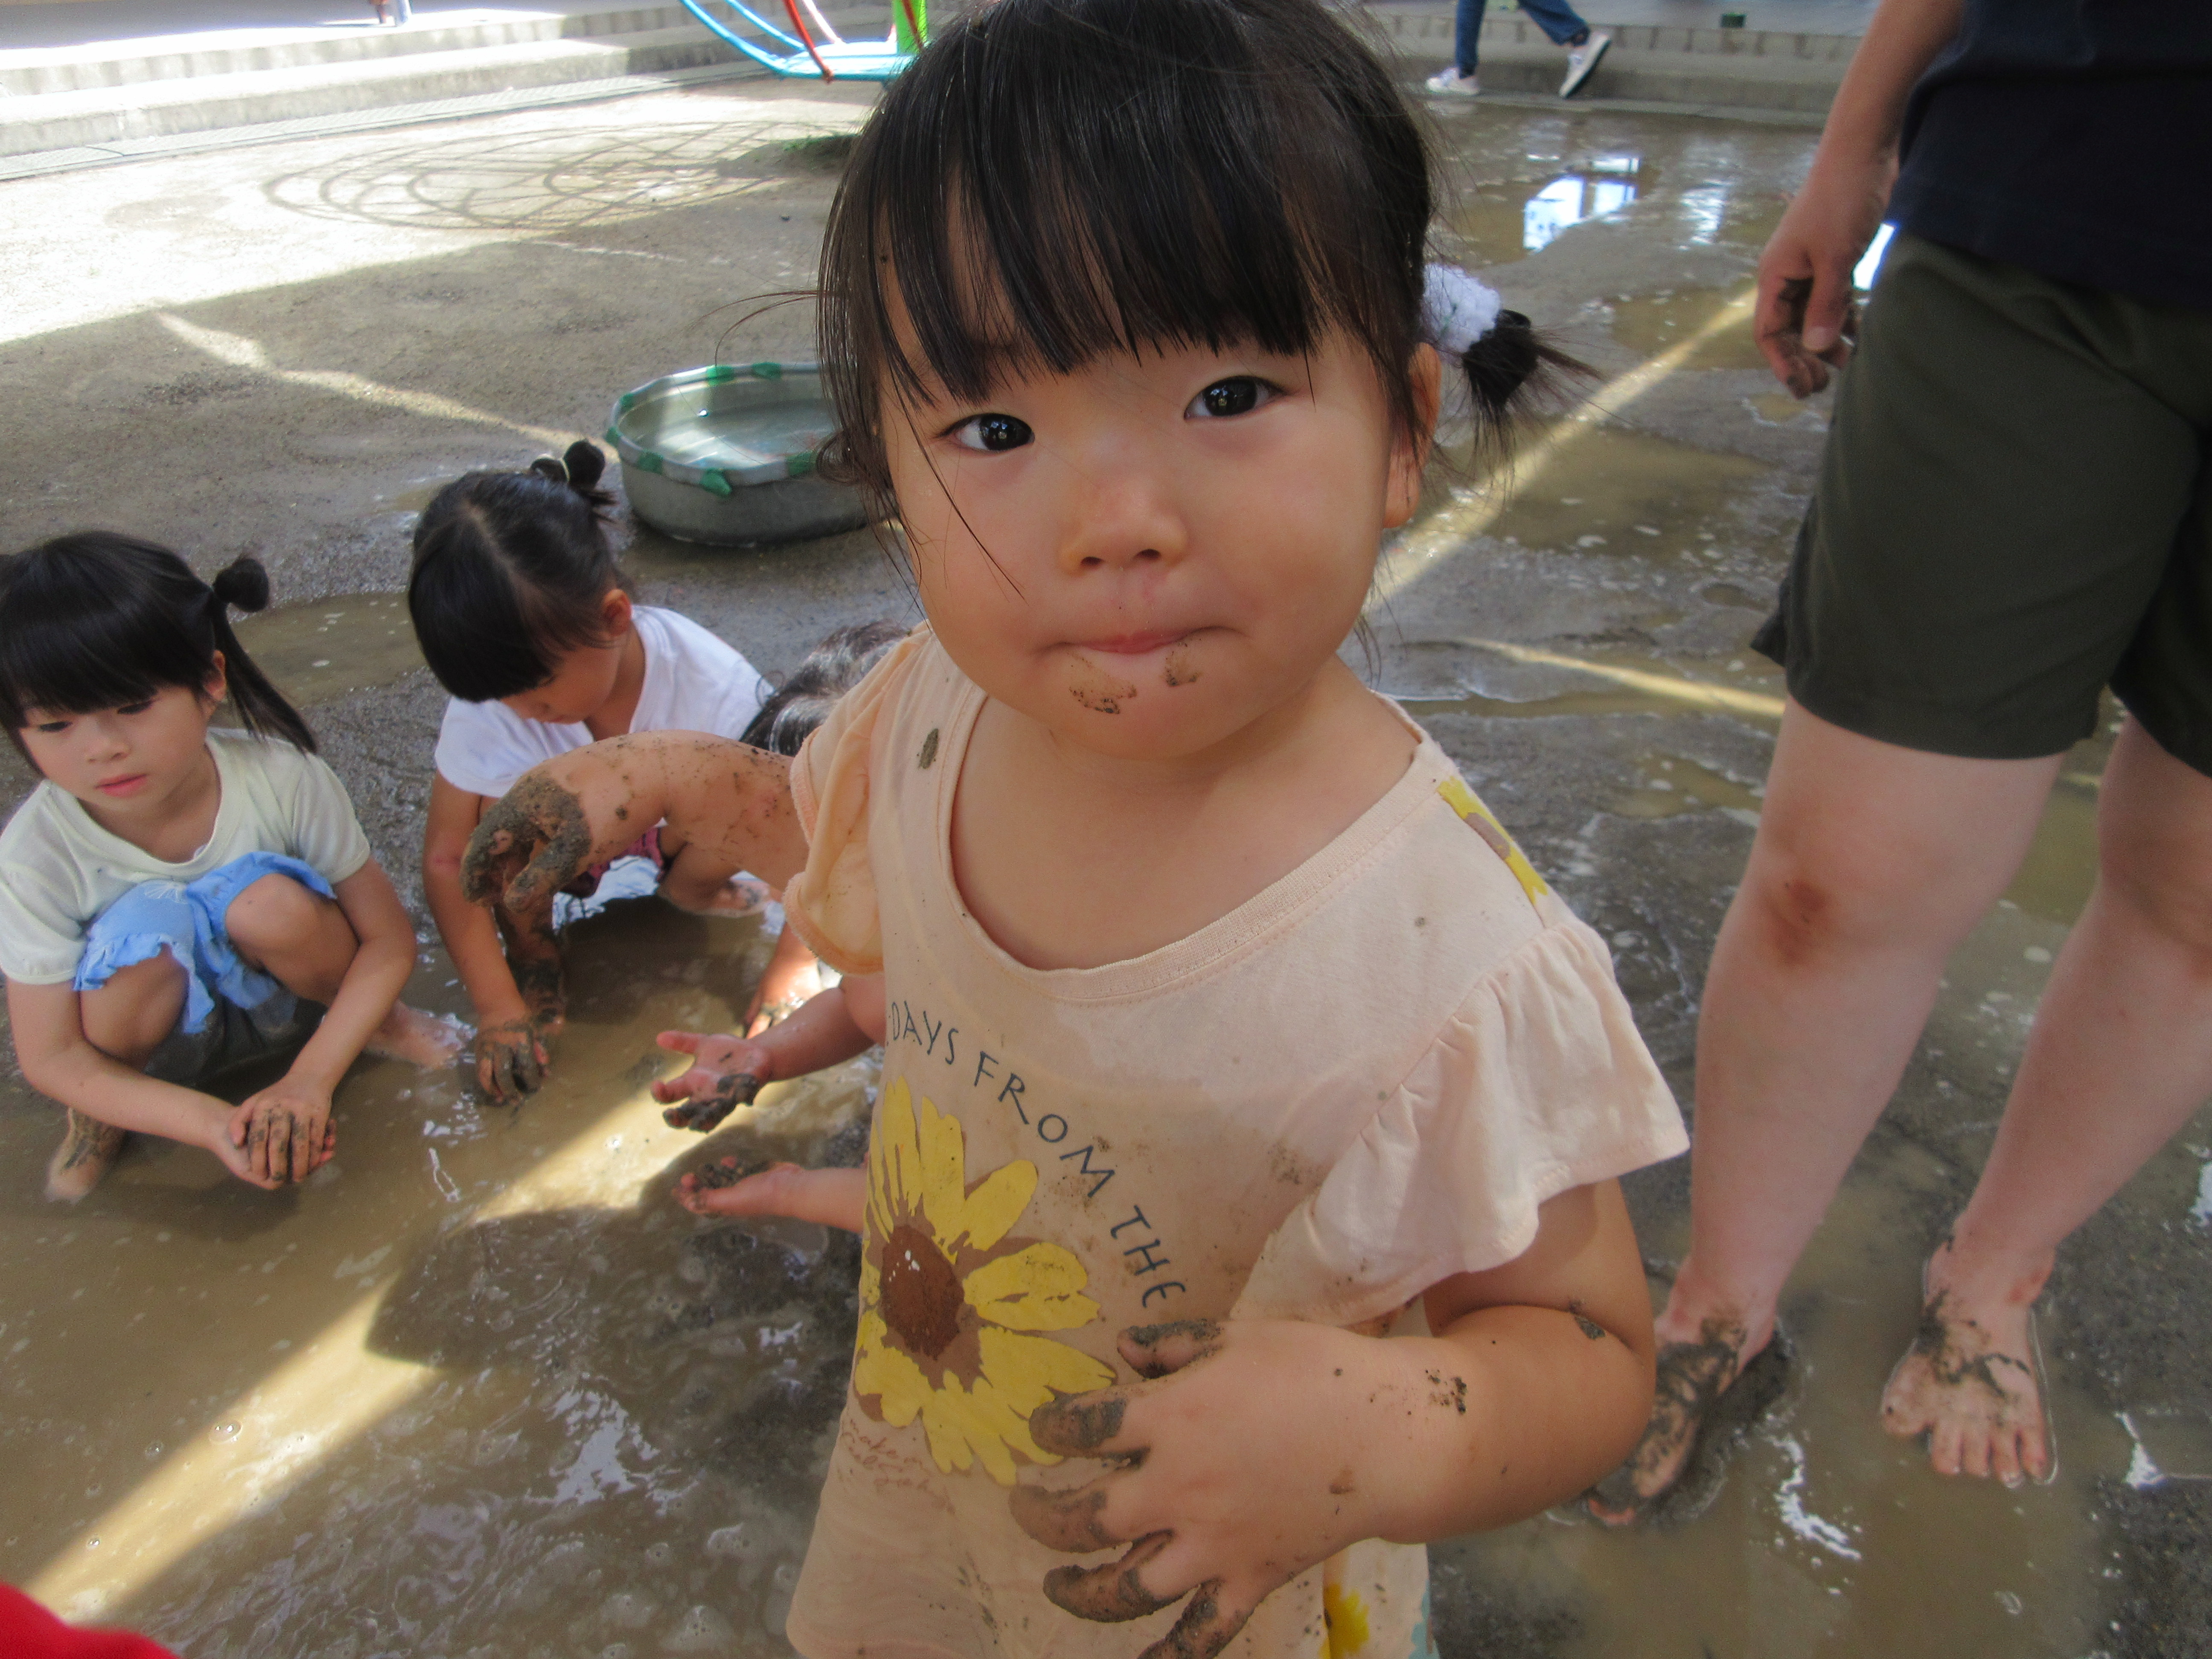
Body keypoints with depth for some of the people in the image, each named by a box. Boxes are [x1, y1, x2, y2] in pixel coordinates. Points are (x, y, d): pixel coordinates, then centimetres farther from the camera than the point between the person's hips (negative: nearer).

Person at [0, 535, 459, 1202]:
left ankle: (372, 1020, 0)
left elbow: (389, 938, -19)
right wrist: (215, 1124, -35)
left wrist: (309, 1079, -32)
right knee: (139, 936, -35)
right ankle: (99, 1117, -2)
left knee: (272, 903, -33)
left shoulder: (284, 778, -26)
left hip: (279, 990, 0)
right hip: (151, 1028, 0)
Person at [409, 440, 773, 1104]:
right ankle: (532, 951, -3)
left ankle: (685, 890, 2)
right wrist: (498, 1008, -26)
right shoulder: (490, 698, -28)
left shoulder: (717, 691, -35)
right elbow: (446, 860, -20)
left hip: (674, 828, -1)